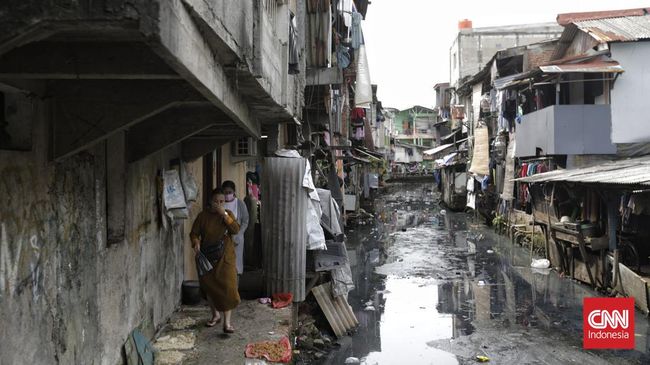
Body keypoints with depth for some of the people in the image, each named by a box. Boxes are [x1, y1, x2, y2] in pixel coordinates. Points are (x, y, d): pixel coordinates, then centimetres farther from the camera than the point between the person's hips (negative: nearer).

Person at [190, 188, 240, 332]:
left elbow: (236, 230, -13)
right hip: (207, 256, 2)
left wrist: (224, 215, -19)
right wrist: (196, 243, -19)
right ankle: (215, 315, 32)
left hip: (225, 256, -2)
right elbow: (194, 233, 2)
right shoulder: (203, 215, 1)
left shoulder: (228, 214, 1)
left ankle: (227, 322, -9)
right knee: (209, 285, 11)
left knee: (227, 286, -10)